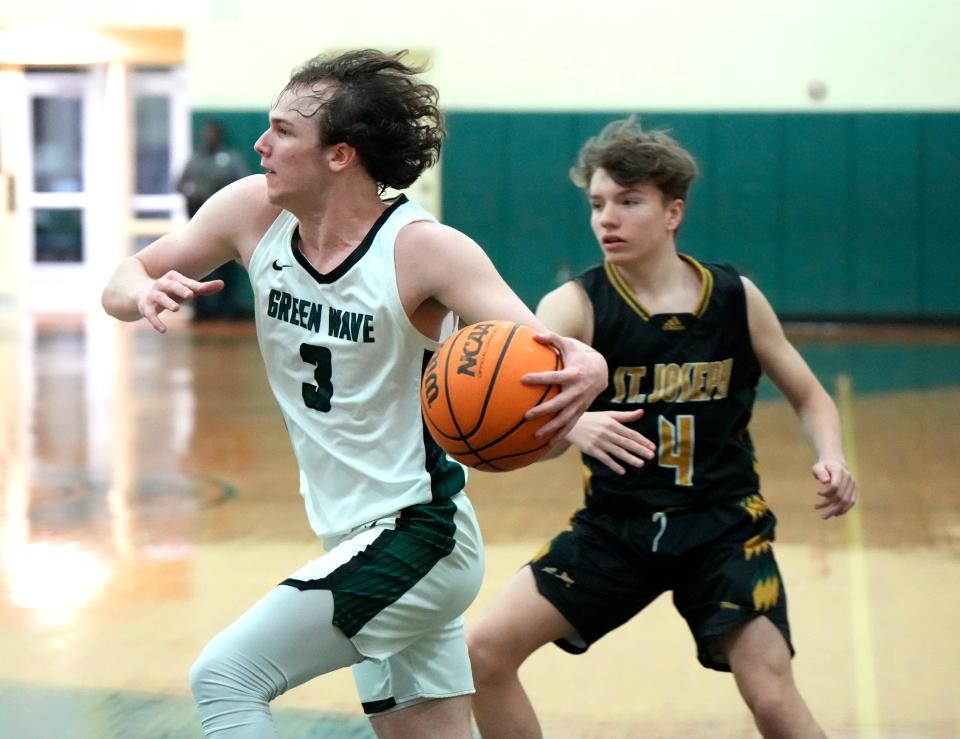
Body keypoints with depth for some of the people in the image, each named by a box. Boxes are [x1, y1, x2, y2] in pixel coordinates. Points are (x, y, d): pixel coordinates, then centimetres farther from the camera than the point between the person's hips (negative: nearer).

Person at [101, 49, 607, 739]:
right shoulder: (253, 211, -4)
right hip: (355, 541, 7)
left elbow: (541, 351, -27)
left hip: (419, 537, -7)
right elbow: (125, 280, 5)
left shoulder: (424, 248, -20)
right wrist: (146, 294, -19)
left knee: (225, 677, -17)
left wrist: (584, 369, -51)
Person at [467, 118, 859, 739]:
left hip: (722, 525, -1)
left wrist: (831, 459, -13)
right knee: (487, 652, -7)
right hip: (615, 524, 1)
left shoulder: (736, 298, -4)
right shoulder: (574, 307, -11)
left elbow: (810, 396, 8)